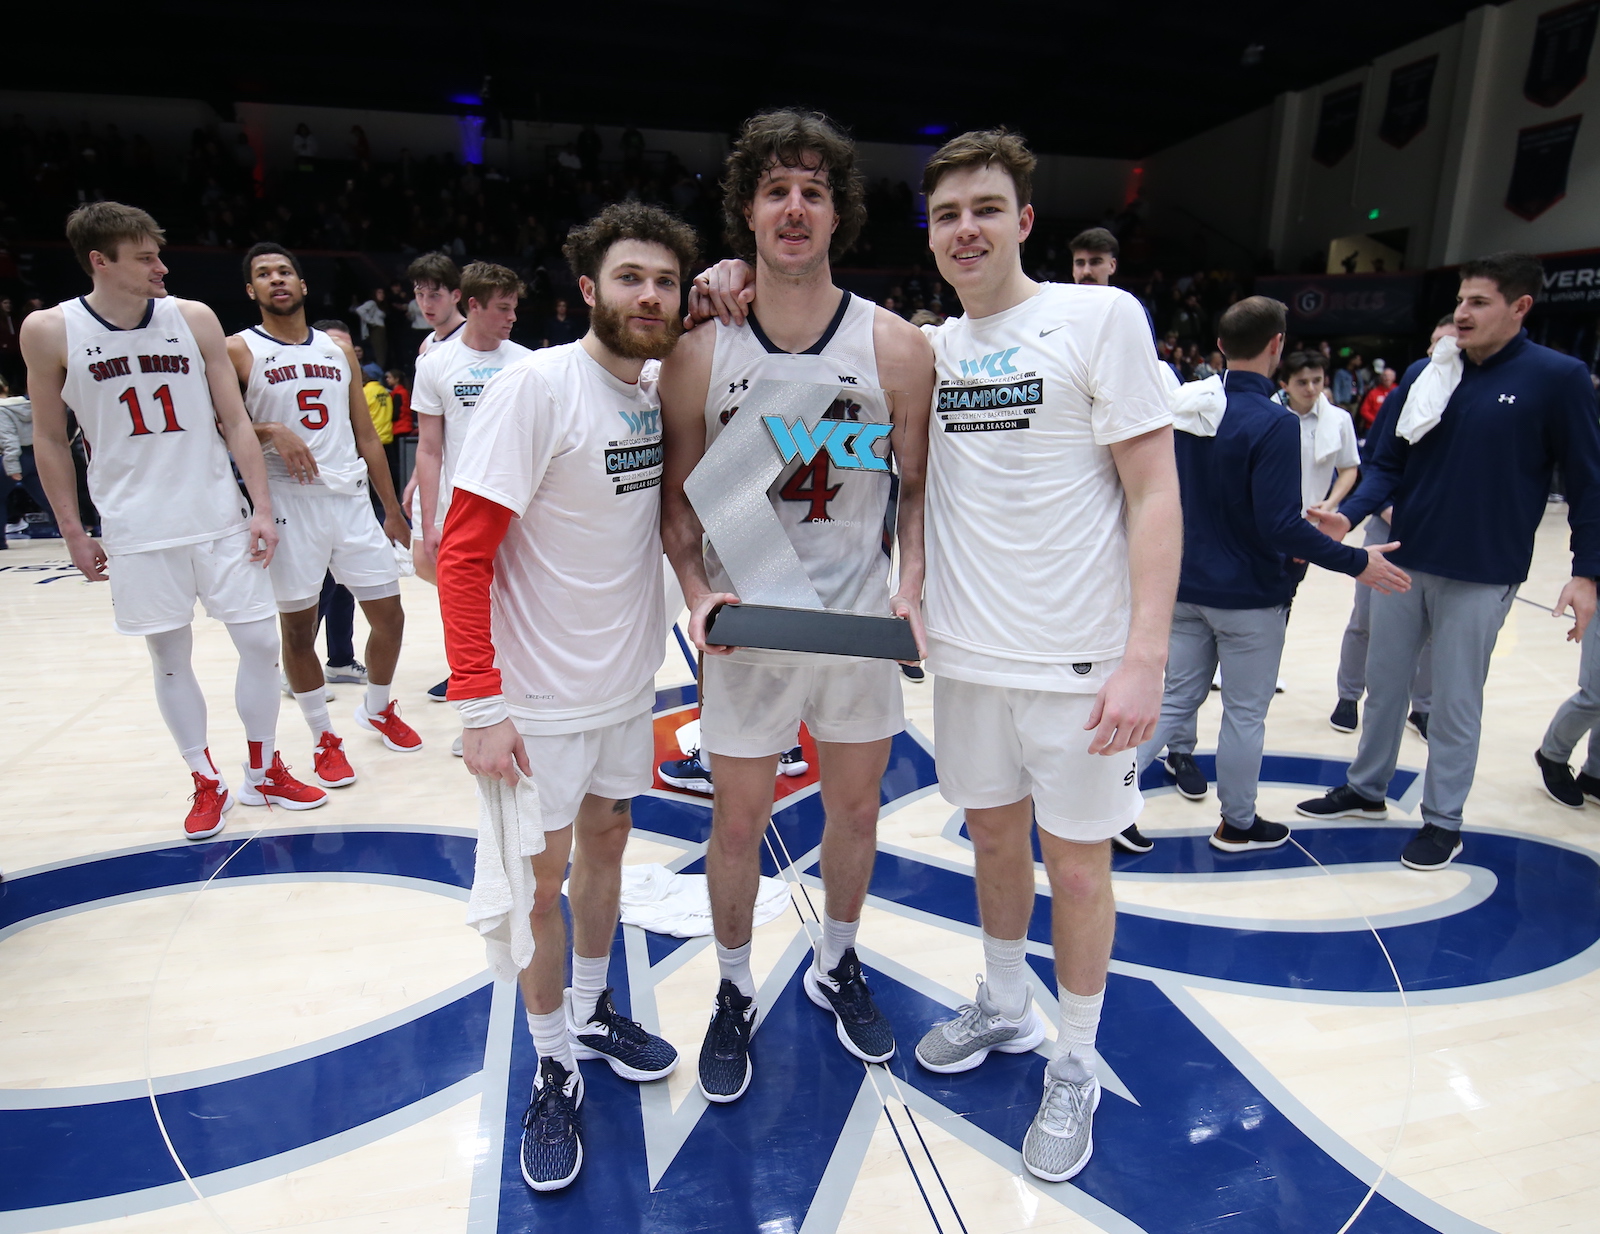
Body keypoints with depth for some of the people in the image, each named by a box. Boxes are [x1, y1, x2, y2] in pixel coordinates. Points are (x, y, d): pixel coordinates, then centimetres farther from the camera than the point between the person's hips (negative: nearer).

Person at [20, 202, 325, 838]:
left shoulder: (194, 318, -1)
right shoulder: (50, 331, -4)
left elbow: (234, 421, 2)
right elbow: (49, 439, 5)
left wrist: (262, 508, -4)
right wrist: (73, 534, 4)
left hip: (220, 518, 1)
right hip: (136, 532, -1)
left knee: (260, 642, 2)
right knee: (169, 658, 7)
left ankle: (264, 772, 20)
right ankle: (208, 783, 23)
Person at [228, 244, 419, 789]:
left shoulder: (339, 348, 13)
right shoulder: (238, 350, 2)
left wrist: (393, 510, 14)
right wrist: (271, 432, -20)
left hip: (351, 497, 4)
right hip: (288, 501, -3)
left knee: (388, 614, 6)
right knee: (297, 624, 3)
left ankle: (378, 709, 31)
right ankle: (324, 738, 19)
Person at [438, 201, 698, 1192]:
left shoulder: (665, 386, 0)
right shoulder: (537, 386, -18)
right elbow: (463, 553, -18)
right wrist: (478, 703, -22)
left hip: (630, 678, 6)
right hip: (542, 695, -6)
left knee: (606, 843, 20)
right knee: (542, 876, 9)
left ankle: (593, 1011, 43)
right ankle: (554, 1068, 30)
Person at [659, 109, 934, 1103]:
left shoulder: (897, 347, -5)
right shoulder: (699, 354, -5)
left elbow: (921, 486, 1)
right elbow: (679, 495, 1)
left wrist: (912, 588, -13)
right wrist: (697, 590, -15)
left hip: (860, 621, 1)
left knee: (856, 808, 17)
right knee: (738, 823, 10)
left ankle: (837, 967, 44)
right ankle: (735, 994, 37)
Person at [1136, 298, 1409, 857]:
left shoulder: (1182, 408, 1)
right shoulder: (1274, 423, -20)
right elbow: (1281, 525, -24)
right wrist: (1356, 562, -12)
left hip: (1185, 585, 6)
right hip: (1248, 595, -6)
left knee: (1177, 697, 15)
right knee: (1245, 712, 10)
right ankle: (1238, 824, 26)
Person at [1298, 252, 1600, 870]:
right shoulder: (1425, 378, 3)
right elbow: (1388, 465, 5)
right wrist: (1348, 516, -13)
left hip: (1482, 575, -4)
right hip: (1405, 563, 4)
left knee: (1455, 702, 5)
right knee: (1384, 683, 15)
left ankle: (1443, 821, 22)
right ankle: (1366, 790, 32)